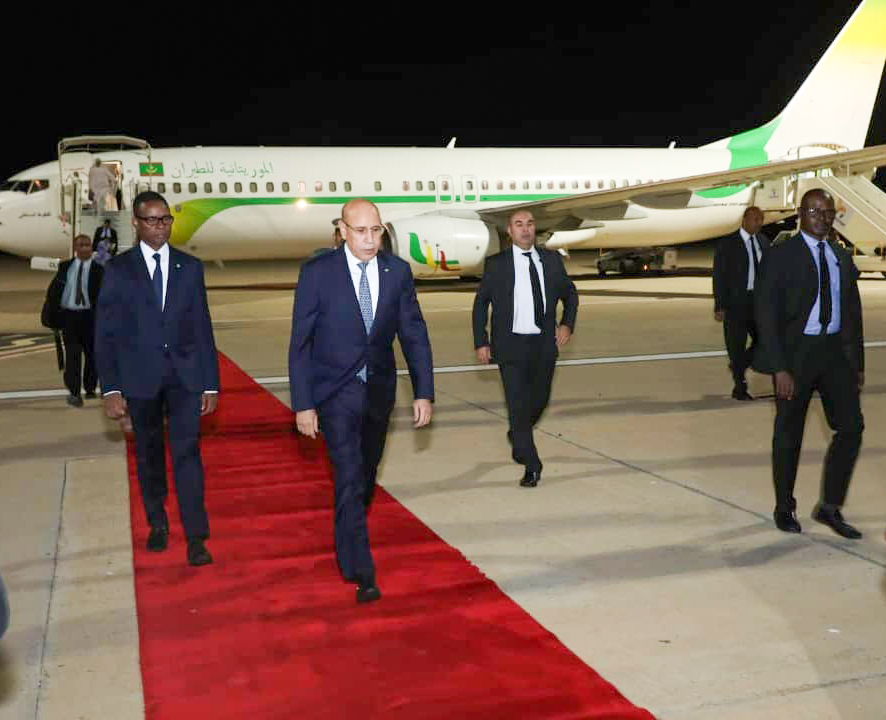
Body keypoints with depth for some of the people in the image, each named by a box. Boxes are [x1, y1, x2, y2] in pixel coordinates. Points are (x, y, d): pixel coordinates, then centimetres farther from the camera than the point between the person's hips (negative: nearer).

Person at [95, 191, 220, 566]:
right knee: (149, 454, 12)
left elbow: (203, 327, 6)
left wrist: (210, 382, 2)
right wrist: (111, 388, -8)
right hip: (139, 377, 0)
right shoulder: (118, 269, 0)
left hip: (185, 374, 0)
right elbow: (105, 334, -1)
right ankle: (157, 524, 29)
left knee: (187, 451, -6)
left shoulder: (189, 266, 5)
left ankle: (196, 538, -5)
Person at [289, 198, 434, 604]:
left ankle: (348, 538, 42)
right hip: (336, 390, -4)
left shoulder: (397, 271, -3)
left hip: (378, 389, 4)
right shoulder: (318, 272, -12)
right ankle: (360, 571, -5)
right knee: (350, 478, -12)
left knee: (366, 476, 17)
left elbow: (414, 335, 0)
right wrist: (303, 404, -14)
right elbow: (300, 342, -10)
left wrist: (424, 392, -6)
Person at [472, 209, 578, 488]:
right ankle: (532, 467, 6)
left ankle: (516, 435, 46)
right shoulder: (496, 264, -2)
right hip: (511, 345, -3)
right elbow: (481, 303, 5)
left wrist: (567, 324, 0)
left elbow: (569, 294, 17)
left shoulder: (551, 260, 5)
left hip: (544, 344, 4)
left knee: (539, 400, 15)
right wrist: (481, 342, -2)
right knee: (518, 405, -5)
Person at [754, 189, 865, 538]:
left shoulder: (842, 258, 11)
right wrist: (780, 368, -17)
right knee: (788, 435, 6)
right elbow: (766, 314, -11)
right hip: (795, 352, -5)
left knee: (851, 426, -3)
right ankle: (784, 509, 22)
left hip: (836, 352, 5)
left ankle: (830, 507, 9)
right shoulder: (779, 256, -7)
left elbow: (853, 313, 15)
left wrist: (858, 364, 12)